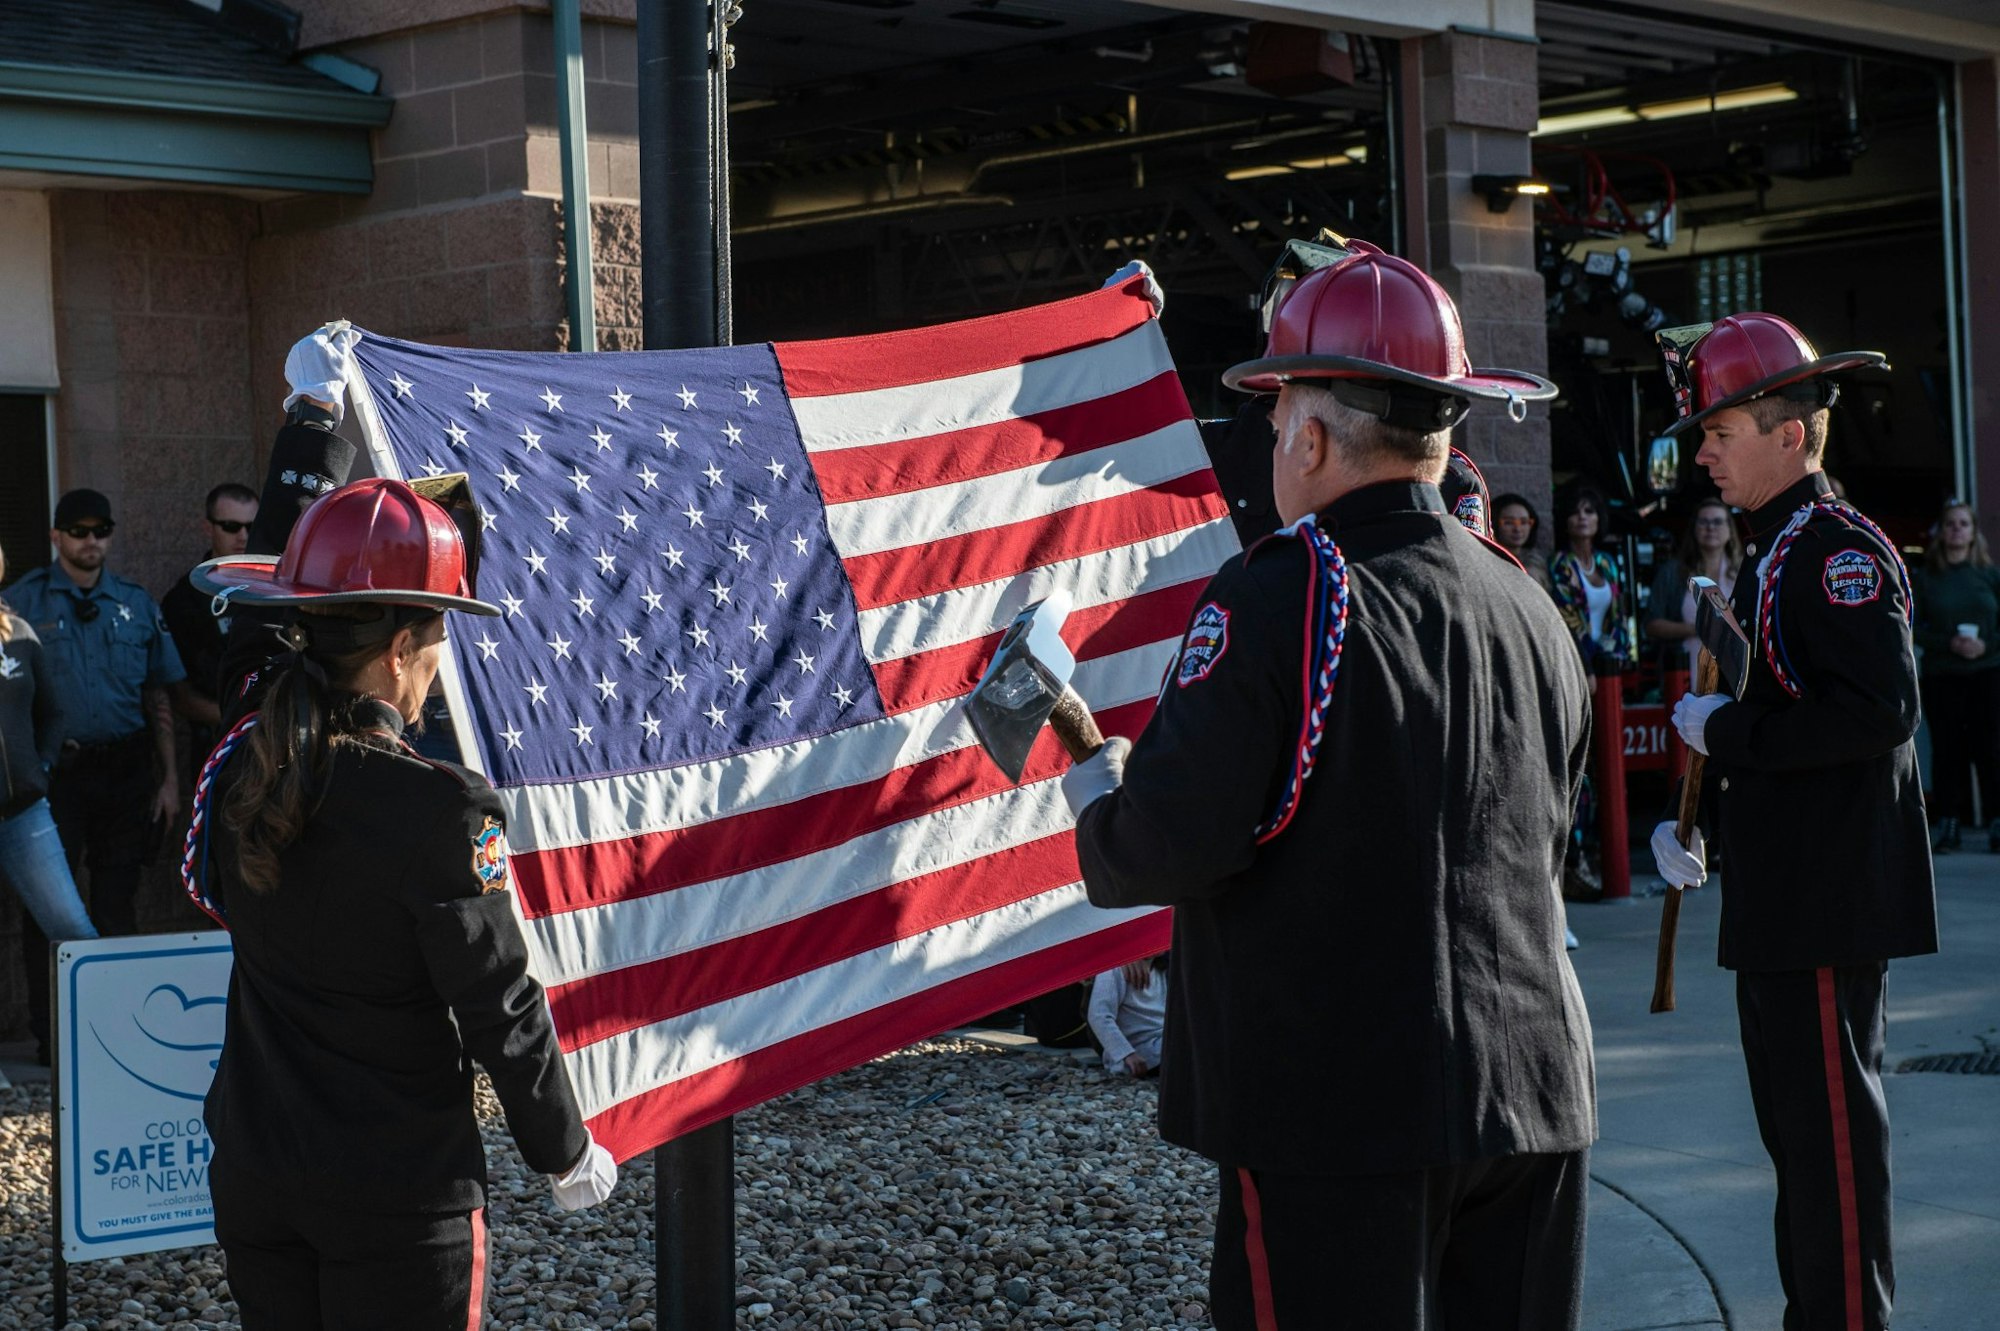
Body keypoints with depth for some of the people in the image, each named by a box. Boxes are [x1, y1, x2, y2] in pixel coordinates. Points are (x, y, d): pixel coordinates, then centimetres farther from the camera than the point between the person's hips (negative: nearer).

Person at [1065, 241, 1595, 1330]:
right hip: (1528, 1102, 7)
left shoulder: (1278, 598, -14)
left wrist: (1093, 787, 7)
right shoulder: (1529, 611, 9)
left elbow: (1163, 849, -16)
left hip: (1335, 1115, -7)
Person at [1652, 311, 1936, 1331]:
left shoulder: (1838, 550, -14)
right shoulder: (1772, 556, 16)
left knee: (1832, 1132, -6)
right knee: (1796, 1127, 16)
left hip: (1829, 898, -10)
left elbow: (1879, 710, -25)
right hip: (1780, 900, 10)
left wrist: (1723, 730, -18)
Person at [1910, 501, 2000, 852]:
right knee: (1946, 749, -1)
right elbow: (1913, 628, 0)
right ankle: (1947, 824, 4)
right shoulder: (1924, 577, 5)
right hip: (1940, 676, 0)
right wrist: (1949, 644, -14)